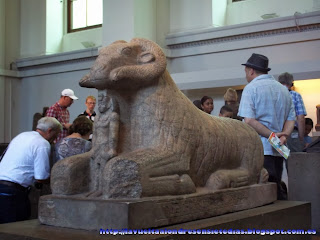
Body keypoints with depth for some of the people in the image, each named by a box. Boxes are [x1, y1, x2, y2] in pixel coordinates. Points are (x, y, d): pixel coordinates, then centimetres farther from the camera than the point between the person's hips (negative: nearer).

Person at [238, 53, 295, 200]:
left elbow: (249, 121, -15)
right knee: (276, 189, 12)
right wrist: (283, 136, -3)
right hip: (278, 150, 7)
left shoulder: (251, 88, -3)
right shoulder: (283, 89, 18)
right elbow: (291, 119, 12)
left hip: (260, 150, -7)